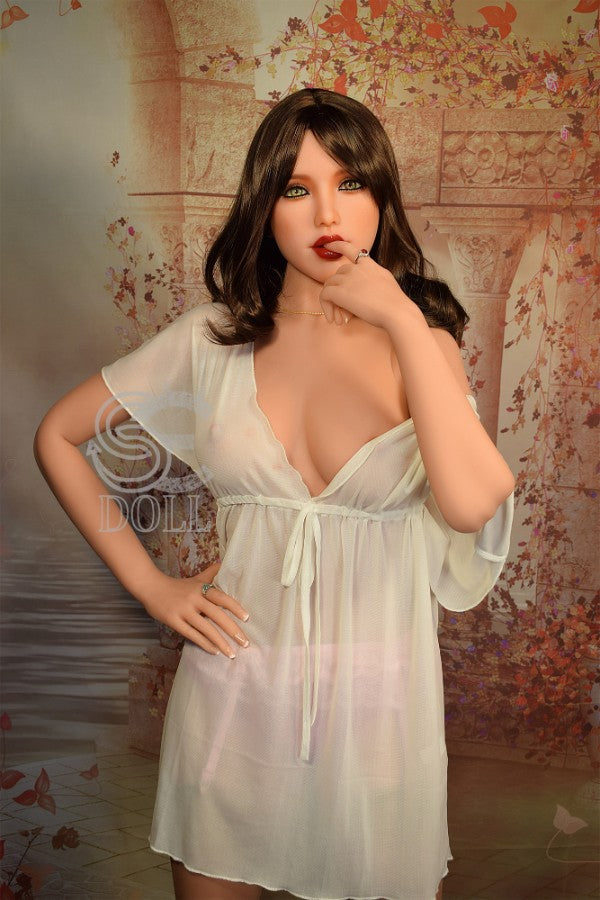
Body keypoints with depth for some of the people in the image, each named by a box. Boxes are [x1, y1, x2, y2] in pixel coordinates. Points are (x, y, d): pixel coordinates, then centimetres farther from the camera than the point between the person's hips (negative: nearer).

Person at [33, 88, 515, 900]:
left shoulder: (420, 339, -5)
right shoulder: (215, 338, -4)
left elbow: (471, 506, -23)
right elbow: (57, 436, 5)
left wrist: (404, 321, -21)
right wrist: (148, 583, 0)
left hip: (378, 696, 0)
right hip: (234, 686, 1)